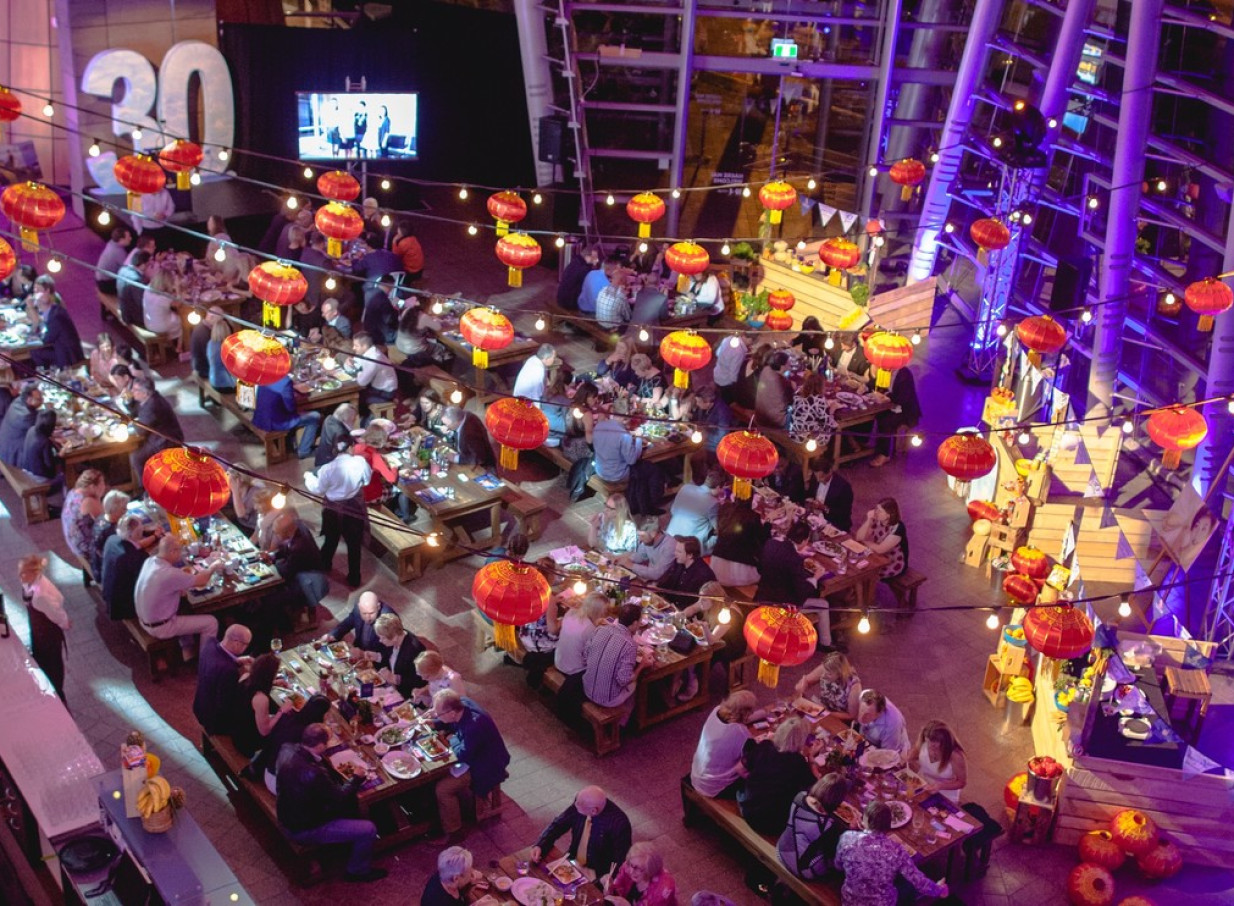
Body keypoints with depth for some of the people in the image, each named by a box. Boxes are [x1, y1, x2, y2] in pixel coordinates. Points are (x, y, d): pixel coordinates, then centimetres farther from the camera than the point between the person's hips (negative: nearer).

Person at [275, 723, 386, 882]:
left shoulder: (288, 750, -14)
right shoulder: (312, 773, -38)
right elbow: (340, 798, -20)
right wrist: (356, 778, -5)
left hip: (288, 817, 9)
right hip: (304, 830, -9)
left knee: (349, 801, 22)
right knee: (369, 830, -5)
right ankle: (358, 871, 20)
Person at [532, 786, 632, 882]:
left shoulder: (619, 823, -27)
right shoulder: (580, 803, -13)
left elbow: (620, 861, -18)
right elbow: (557, 825, 0)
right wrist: (539, 846, -14)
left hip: (597, 876, -6)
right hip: (572, 863, 6)